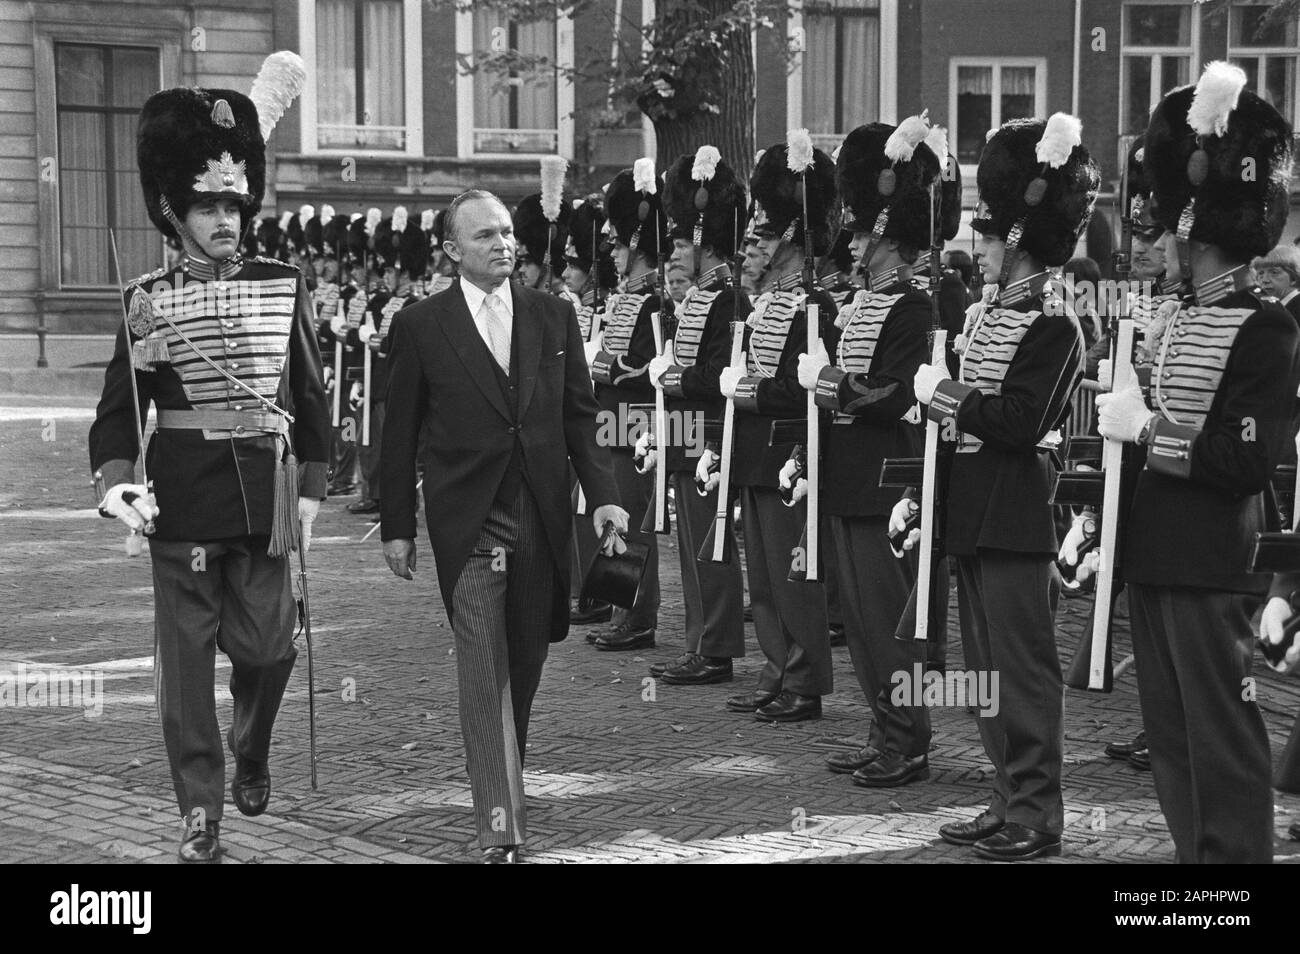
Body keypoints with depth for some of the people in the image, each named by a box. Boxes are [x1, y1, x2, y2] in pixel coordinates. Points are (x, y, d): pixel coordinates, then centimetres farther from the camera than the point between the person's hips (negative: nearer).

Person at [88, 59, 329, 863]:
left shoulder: (285, 286, 6)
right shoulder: (150, 300, 2)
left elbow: (312, 395, 9)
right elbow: (122, 402, -1)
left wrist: (311, 488, 4)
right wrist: (115, 479, -18)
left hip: (264, 493, 1)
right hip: (183, 497, -1)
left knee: (267, 646, 4)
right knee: (188, 659, 1)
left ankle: (252, 750, 37)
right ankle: (202, 819, 10)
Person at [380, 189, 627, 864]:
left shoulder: (553, 315, 8)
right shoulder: (420, 326, 0)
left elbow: (580, 415, 10)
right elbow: (400, 434, 3)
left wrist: (603, 495, -2)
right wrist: (396, 525, 2)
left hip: (541, 516, 3)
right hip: (468, 522, -3)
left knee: (526, 661, 11)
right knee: (484, 673, -7)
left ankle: (502, 774, 33)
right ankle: (501, 828, -7)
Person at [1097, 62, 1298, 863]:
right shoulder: (1181, 321, 13)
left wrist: (1151, 429, -16)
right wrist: (1119, 418, 4)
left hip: (1213, 565, -9)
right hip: (1154, 556, 9)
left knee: (1221, 736, -1)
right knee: (1170, 733, 14)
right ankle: (1194, 849, 25)